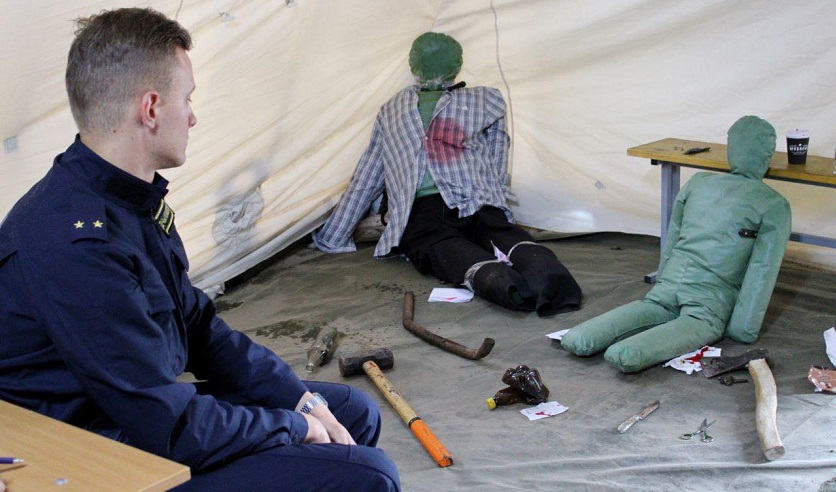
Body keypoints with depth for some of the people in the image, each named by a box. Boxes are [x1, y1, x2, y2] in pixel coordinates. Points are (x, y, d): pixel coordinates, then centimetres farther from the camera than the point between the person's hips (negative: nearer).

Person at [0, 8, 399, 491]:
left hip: (152, 411, 10)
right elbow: (171, 428, -27)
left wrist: (300, 398, 3)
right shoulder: (78, 246, -29)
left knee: (357, 413, 15)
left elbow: (197, 324, 13)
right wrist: (293, 426, -11)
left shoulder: (130, 199, 4)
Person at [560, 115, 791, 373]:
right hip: (710, 303, -4)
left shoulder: (698, 182, 18)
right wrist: (745, 330, -3)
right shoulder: (774, 206, 4)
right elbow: (762, 271, -4)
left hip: (666, 290, 4)